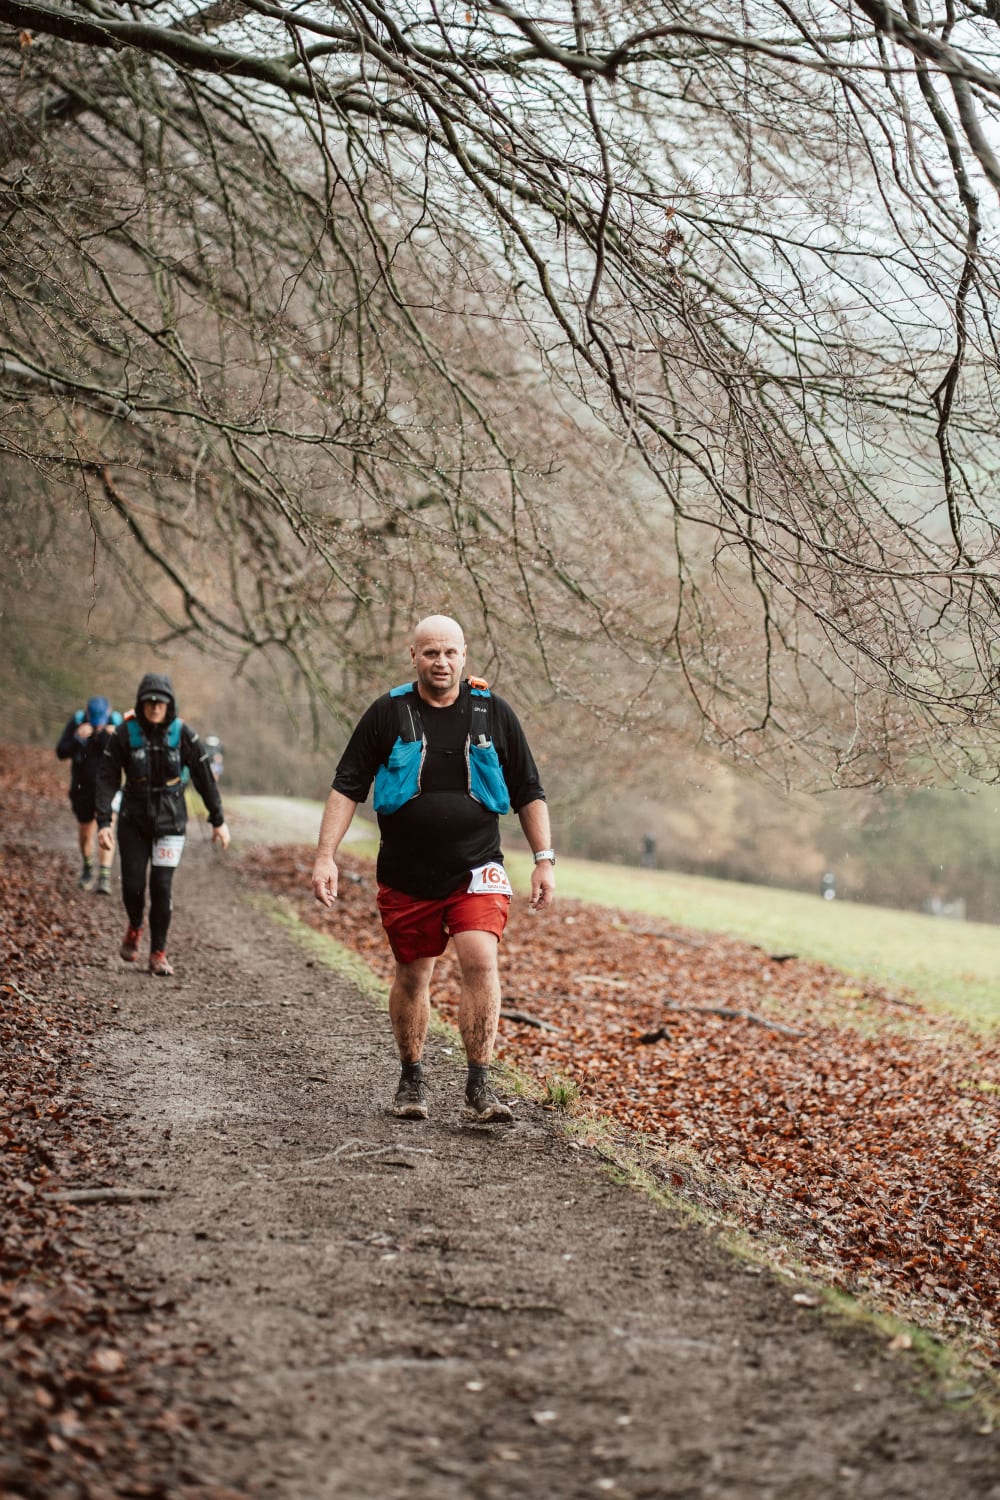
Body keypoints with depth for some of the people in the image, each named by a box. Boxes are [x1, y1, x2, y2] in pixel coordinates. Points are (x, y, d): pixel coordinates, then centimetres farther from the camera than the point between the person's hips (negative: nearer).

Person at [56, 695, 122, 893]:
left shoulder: (116, 723, -13)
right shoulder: (76, 722, -12)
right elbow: (61, 752, -16)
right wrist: (77, 739, -33)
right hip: (82, 787, 2)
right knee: (86, 832, 14)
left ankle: (104, 877, -18)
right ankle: (87, 868, 39)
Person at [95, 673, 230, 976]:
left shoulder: (183, 734, -9)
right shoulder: (125, 734, -9)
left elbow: (204, 777, 0)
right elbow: (107, 779, -8)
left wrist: (218, 820, 3)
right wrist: (103, 822, -15)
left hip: (170, 821, -1)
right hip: (133, 820, 1)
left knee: (162, 887, -7)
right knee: (133, 885, -1)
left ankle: (158, 953, 6)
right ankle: (135, 927, 32)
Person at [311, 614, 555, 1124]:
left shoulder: (493, 713, 3)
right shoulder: (387, 714, 0)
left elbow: (528, 793, 10)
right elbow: (346, 788, 0)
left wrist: (544, 860, 4)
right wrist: (325, 856, -9)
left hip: (475, 871, -1)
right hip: (406, 876, 1)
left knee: (480, 962, -18)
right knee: (411, 975, 10)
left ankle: (479, 1087, -14)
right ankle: (411, 1081, 28)